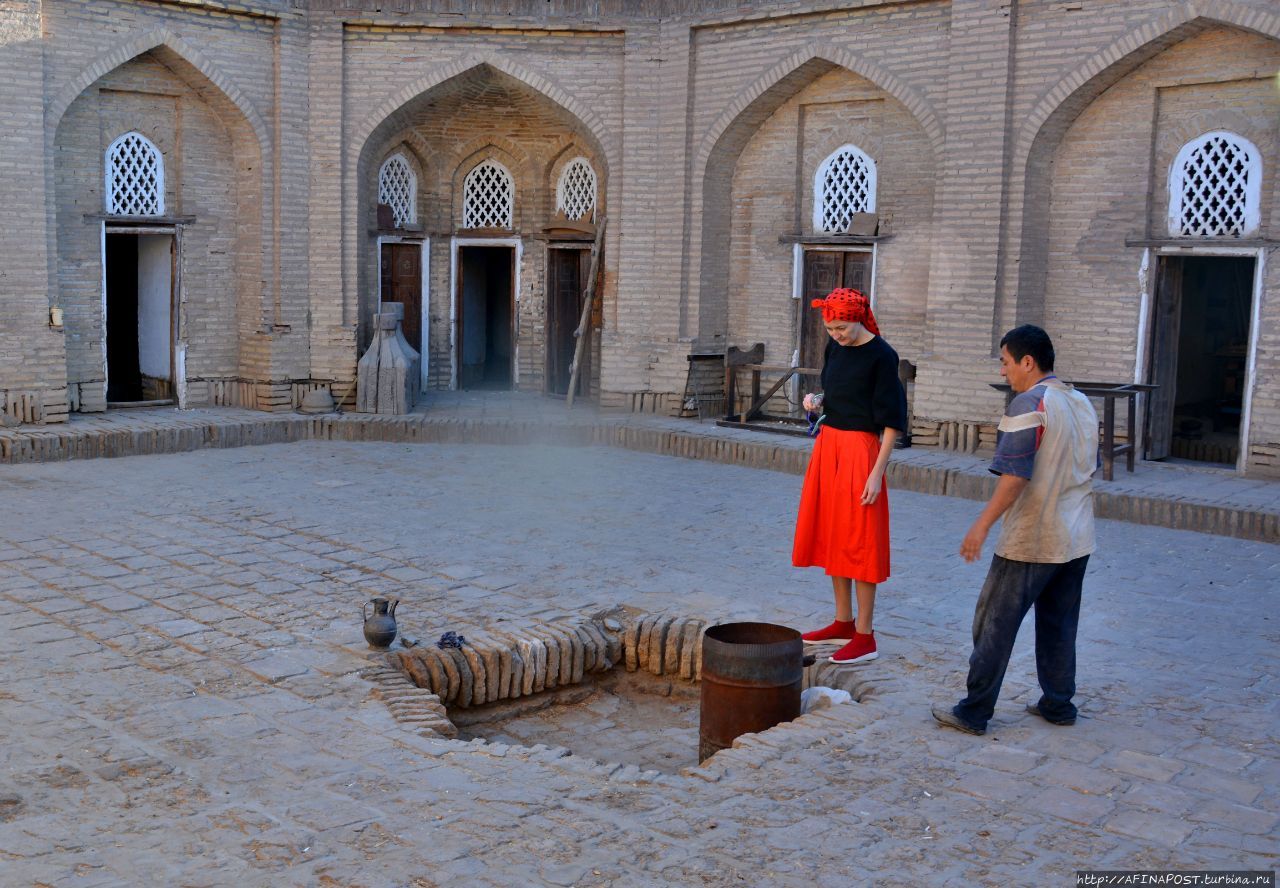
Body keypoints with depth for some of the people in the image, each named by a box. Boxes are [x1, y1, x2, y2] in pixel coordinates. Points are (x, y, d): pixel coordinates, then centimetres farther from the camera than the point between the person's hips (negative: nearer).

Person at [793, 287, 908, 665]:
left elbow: (891, 420, -14)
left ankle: (865, 637, 3)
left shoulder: (881, 357, -13)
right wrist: (817, 401, -1)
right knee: (831, 536, 13)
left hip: (860, 450, -8)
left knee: (859, 542, -4)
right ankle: (843, 622, 25)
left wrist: (877, 472, -18)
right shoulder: (835, 348, 8)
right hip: (828, 445, 8)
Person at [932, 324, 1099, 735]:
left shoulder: (1029, 404, -16)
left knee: (995, 625, 0)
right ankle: (1058, 704, 23)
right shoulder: (1082, 404, 11)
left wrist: (983, 524, -20)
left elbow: (1015, 475, -23)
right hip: (1076, 539, 8)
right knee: (1060, 625, 17)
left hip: (1030, 542, -8)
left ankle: (974, 712, 5)